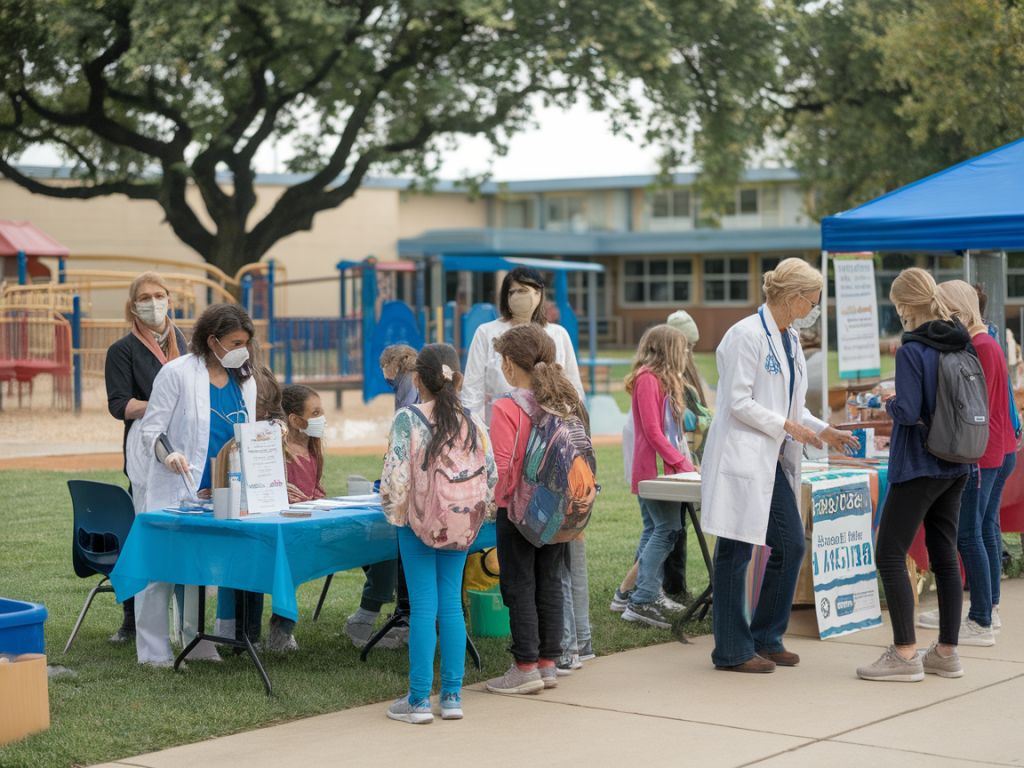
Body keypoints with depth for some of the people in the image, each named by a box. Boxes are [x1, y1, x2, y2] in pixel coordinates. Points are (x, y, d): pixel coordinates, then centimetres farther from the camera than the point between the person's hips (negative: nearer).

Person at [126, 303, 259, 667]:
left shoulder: (245, 382, 10)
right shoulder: (177, 373, -10)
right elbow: (151, 428, -10)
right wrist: (167, 454, -29)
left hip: (216, 496, 6)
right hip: (170, 491, -6)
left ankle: (198, 645, 17)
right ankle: (154, 653, 2)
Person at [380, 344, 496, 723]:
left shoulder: (408, 419, -12)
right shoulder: (472, 421, 0)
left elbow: (396, 474, -15)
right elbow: (490, 474, 2)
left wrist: (393, 508, 1)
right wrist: (479, 510, 16)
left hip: (419, 521, -3)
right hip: (460, 522, 3)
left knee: (423, 606, 0)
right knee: (451, 603, 9)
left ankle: (419, 699, 3)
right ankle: (452, 695, 11)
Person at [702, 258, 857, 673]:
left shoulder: (789, 339, 15)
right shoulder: (746, 334, -13)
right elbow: (739, 402, -17)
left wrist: (822, 431, 8)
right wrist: (789, 426, -14)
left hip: (774, 461, 9)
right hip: (741, 458, -9)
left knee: (791, 545, 8)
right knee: (735, 553, -1)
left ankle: (766, 638, 20)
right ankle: (732, 650, 7)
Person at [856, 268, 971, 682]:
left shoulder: (912, 350, -17)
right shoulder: (962, 345, 6)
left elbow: (908, 411, -22)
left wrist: (890, 403, 0)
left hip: (918, 466, -8)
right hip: (955, 467, 8)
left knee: (890, 555, -1)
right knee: (945, 556, 12)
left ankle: (905, 654, -3)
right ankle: (947, 652, 16)